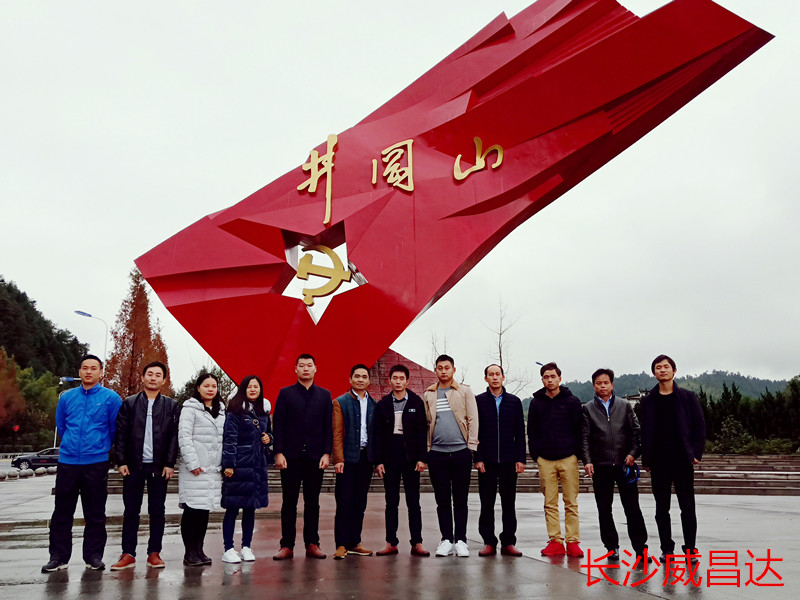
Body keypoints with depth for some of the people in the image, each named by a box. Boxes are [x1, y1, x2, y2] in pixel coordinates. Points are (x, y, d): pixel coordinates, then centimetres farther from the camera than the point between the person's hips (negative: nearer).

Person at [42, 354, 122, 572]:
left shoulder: (111, 398, -3)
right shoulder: (66, 397, 7)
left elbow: (116, 430, 4)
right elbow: (61, 426, 18)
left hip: (97, 463, -2)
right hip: (67, 462, 3)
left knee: (95, 514, 6)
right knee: (62, 513, 6)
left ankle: (93, 556, 15)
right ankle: (58, 557, 17)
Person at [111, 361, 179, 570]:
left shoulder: (171, 406, 6)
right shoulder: (129, 403, 7)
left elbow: (174, 436, 3)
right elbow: (121, 434, 4)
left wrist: (170, 464, -5)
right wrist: (122, 462, -3)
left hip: (159, 467, 0)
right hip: (134, 465, 0)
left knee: (157, 511, 5)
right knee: (131, 511, 4)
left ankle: (154, 553, 14)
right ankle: (128, 554, 12)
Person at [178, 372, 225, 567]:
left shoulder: (221, 410, 16)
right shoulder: (190, 408, -3)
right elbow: (184, 437, -10)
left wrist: (225, 463, 8)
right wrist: (192, 463, -15)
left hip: (214, 469, 6)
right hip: (195, 469, -6)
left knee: (205, 510, 9)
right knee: (192, 510, -3)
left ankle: (199, 550, 18)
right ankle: (190, 553, 7)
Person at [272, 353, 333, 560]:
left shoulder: (324, 395, 9)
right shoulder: (285, 394, 5)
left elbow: (328, 427, 7)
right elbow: (277, 425, 1)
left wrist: (327, 453, -2)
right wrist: (278, 453, -7)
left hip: (315, 457, 1)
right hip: (290, 457, -1)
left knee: (312, 502, 7)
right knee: (289, 502, 3)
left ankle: (312, 544, 13)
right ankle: (287, 546, 10)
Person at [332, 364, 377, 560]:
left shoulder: (374, 404, 12)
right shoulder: (340, 402, 1)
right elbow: (337, 433, -4)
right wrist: (338, 459, -11)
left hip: (366, 457, 4)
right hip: (348, 458, -4)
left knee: (360, 503, 10)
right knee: (344, 503, -2)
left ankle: (354, 543, 19)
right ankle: (341, 545, 4)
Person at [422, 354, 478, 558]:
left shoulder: (465, 391, 6)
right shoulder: (429, 395, 11)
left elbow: (472, 419, 3)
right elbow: (425, 423, 13)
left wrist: (471, 445, -5)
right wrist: (425, 450, 6)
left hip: (460, 451, -2)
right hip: (437, 453, 2)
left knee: (460, 499, 4)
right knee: (442, 499, 6)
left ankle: (460, 540, 13)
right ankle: (446, 539, 15)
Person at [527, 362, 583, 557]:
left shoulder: (572, 401, 4)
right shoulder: (536, 402, 9)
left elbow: (579, 429, 4)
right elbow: (532, 431, 11)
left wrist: (577, 453, -2)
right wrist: (535, 455, 4)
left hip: (568, 458, -2)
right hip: (545, 460, 2)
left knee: (571, 503, 1)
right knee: (550, 504, 4)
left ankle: (573, 542, 8)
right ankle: (555, 541, 10)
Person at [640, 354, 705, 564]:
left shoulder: (687, 397, 3)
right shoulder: (648, 401, 7)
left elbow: (699, 426, 3)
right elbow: (645, 431, 7)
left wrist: (695, 454, -4)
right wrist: (646, 460, 2)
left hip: (682, 460, -1)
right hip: (659, 462, 2)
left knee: (687, 507, 3)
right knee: (662, 508, 7)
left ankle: (690, 549, 13)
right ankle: (667, 549, 16)